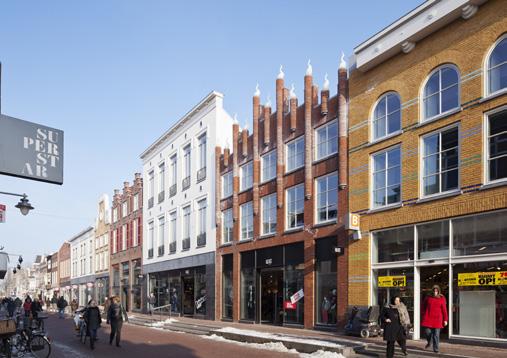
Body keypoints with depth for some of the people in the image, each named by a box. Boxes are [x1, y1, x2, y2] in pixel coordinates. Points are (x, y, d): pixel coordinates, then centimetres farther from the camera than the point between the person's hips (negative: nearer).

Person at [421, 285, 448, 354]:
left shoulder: (442, 298, 1)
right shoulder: (428, 298, 5)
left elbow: (444, 310, 1)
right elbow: (423, 307, 13)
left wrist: (445, 320, -1)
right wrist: (422, 316, 9)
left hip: (437, 318, -1)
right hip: (428, 318, 1)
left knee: (436, 334, -2)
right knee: (427, 332, -2)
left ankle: (435, 349, 8)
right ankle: (429, 342, 29)